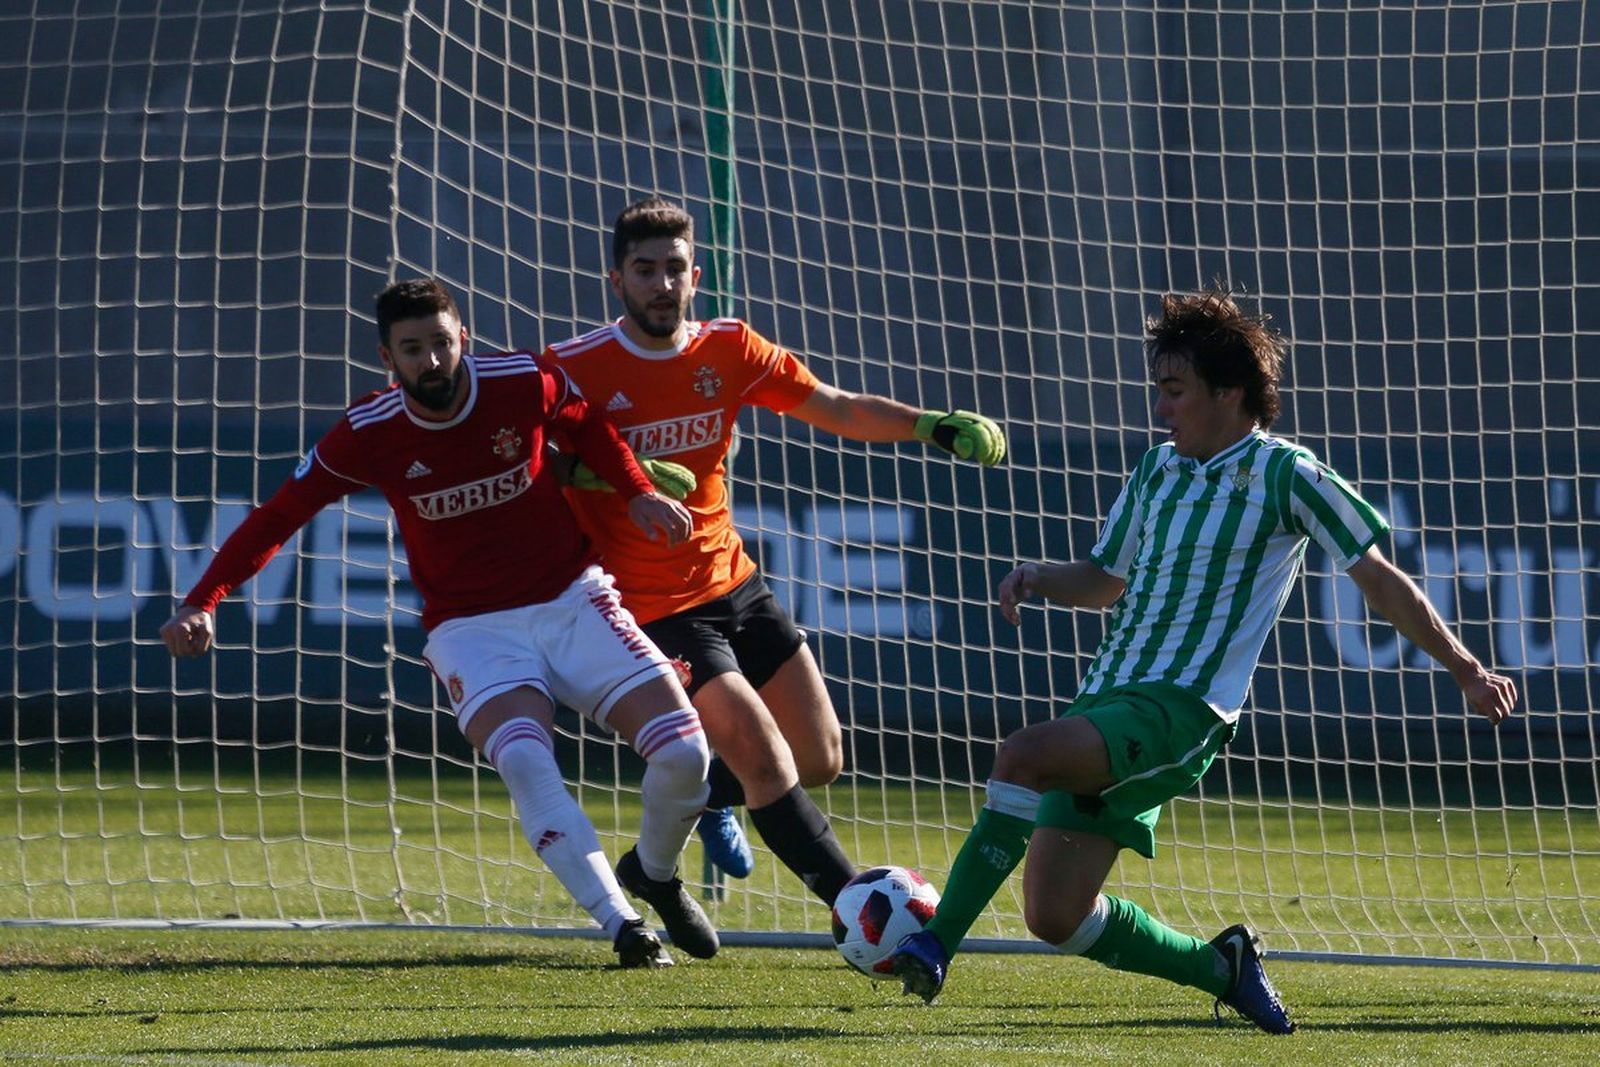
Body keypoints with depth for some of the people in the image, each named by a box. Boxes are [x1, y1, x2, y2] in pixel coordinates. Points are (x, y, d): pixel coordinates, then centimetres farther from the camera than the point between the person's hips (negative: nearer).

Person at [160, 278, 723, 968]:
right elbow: (279, 515, -2)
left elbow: (588, 425, 13)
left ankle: (654, 873, 21)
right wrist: (202, 601, -11)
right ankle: (623, 926, -27)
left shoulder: (525, 383, -9)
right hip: (473, 628, -2)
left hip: (573, 600, 2)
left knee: (684, 752, -11)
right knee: (523, 758, -32)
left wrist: (638, 494, -3)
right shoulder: (368, 434, -11)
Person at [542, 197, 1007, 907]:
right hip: (656, 607, -6)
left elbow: (836, 408, 5)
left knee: (819, 761, 9)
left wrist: (934, 426, -9)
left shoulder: (728, 350, 2)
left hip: (734, 583, 6)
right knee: (765, 758, -18)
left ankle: (713, 794, 38)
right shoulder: (574, 369, -13)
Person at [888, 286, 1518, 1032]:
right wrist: (1038, 579, 5)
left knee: (1022, 755, -33)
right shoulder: (1159, 469, 16)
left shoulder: (1284, 475, -4)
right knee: (1054, 917, 0)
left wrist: (1466, 670, -1)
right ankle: (1222, 969, 20)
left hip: (1181, 712, -8)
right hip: (1106, 704, 8)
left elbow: (1378, 579, 0)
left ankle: (937, 942, -30)